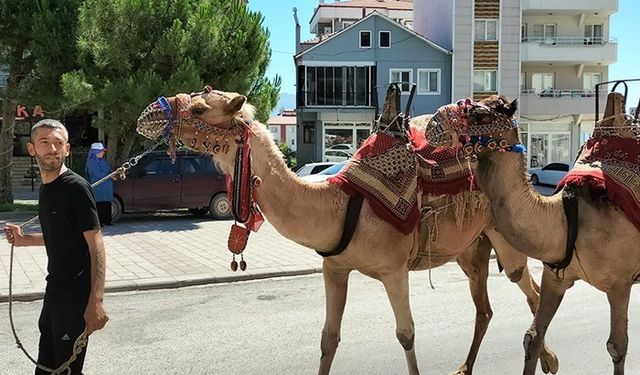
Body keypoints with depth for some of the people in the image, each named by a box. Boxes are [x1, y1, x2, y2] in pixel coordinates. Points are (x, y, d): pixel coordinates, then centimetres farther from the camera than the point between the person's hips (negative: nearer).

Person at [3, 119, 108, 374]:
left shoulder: (76, 187, -16)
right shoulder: (45, 189, 10)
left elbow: (95, 244, -20)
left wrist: (96, 302, -26)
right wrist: (24, 239, 9)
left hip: (76, 295, -9)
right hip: (54, 291, 9)